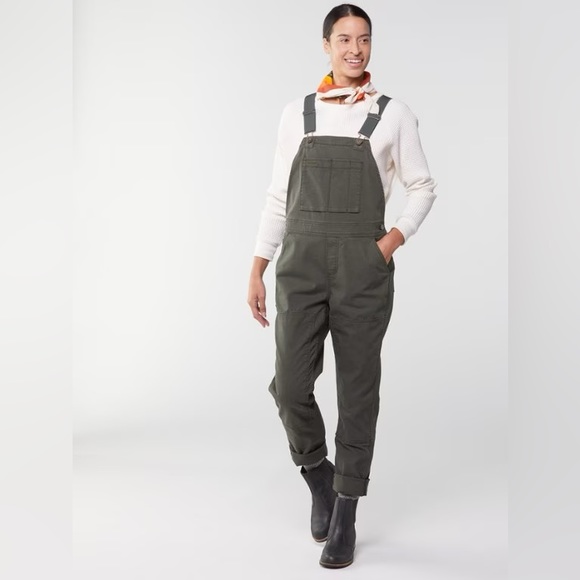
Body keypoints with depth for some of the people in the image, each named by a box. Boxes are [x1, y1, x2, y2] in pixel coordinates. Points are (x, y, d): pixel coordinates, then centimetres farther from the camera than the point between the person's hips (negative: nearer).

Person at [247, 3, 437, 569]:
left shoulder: (393, 114, 5)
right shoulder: (296, 114, 10)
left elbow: (421, 187, 12)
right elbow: (277, 198, 11)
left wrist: (394, 239, -4)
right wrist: (257, 270, 6)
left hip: (363, 265, -1)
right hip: (301, 261, 1)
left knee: (358, 389, 3)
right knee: (290, 383, -7)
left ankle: (345, 515, 17)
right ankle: (317, 473, 24)